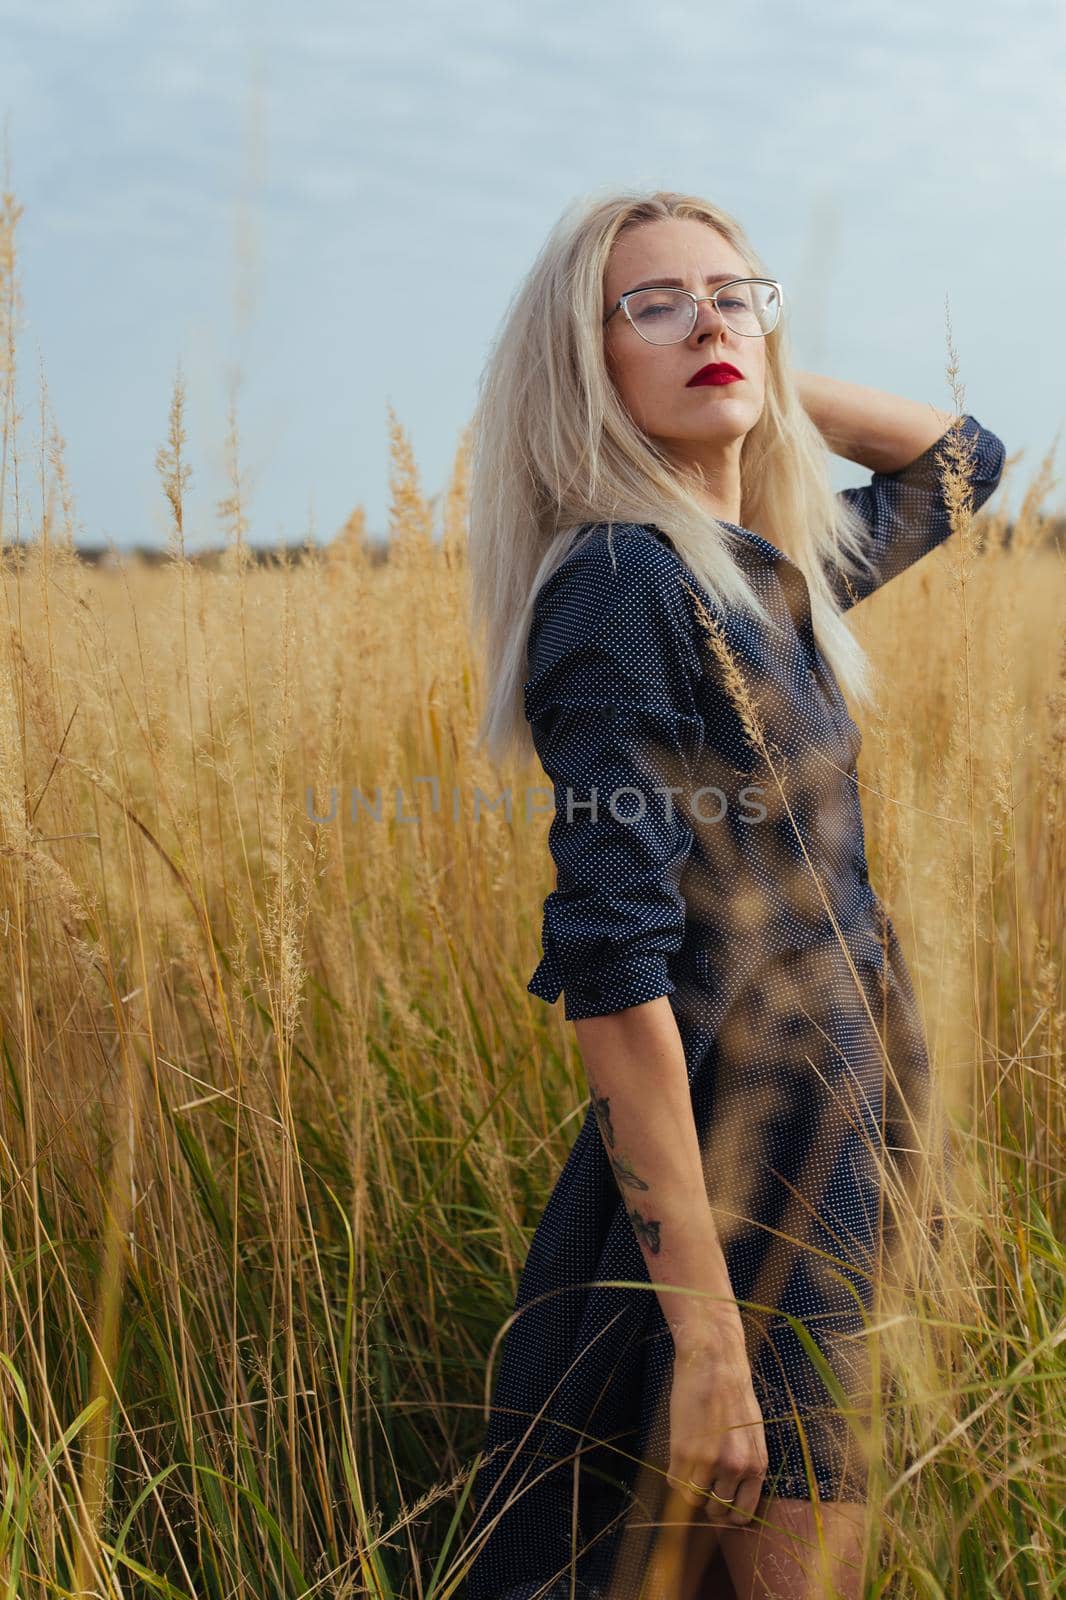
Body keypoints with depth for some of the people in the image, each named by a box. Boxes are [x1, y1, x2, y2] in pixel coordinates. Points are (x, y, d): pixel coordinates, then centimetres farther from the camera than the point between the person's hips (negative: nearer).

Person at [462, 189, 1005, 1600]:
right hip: (728, 1179, -9)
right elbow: (616, 965, -22)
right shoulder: (625, 579, -16)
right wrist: (706, 1325, -25)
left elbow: (959, 458, 28)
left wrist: (765, 370, 11)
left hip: (830, 1154, 9)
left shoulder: (774, 572, 8)